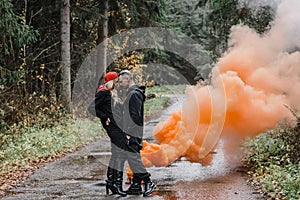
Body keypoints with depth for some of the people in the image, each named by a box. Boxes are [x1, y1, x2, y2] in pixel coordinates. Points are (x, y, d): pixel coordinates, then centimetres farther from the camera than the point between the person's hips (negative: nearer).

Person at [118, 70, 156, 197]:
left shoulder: (135, 94, -14)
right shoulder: (131, 93, 18)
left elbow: (135, 116, -20)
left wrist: (129, 133, -20)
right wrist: (127, 132, 20)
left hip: (133, 133, -10)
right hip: (132, 133, 10)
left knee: (133, 157, -10)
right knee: (133, 158, 10)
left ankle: (148, 182, -7)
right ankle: (136, 185, 14)